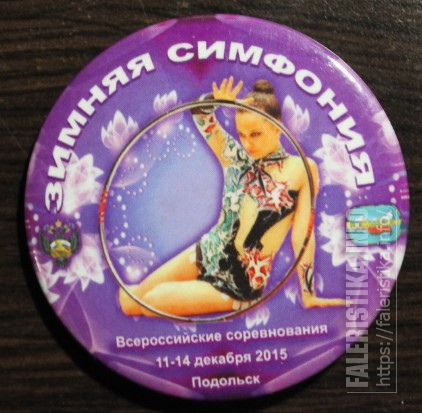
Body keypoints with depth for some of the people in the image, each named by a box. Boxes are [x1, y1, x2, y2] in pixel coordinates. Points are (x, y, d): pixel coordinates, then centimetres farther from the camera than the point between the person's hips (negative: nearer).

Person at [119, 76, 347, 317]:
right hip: (205, 255, 5)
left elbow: (303, 235, -10)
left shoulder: (301, 169, -10)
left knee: (148, 304, -10)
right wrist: (215, 102, -23)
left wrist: (308, 294, -8)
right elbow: (200, 114, -2)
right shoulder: (238, 160, 1)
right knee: (130, 300, 6)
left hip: (239, 284, -5)